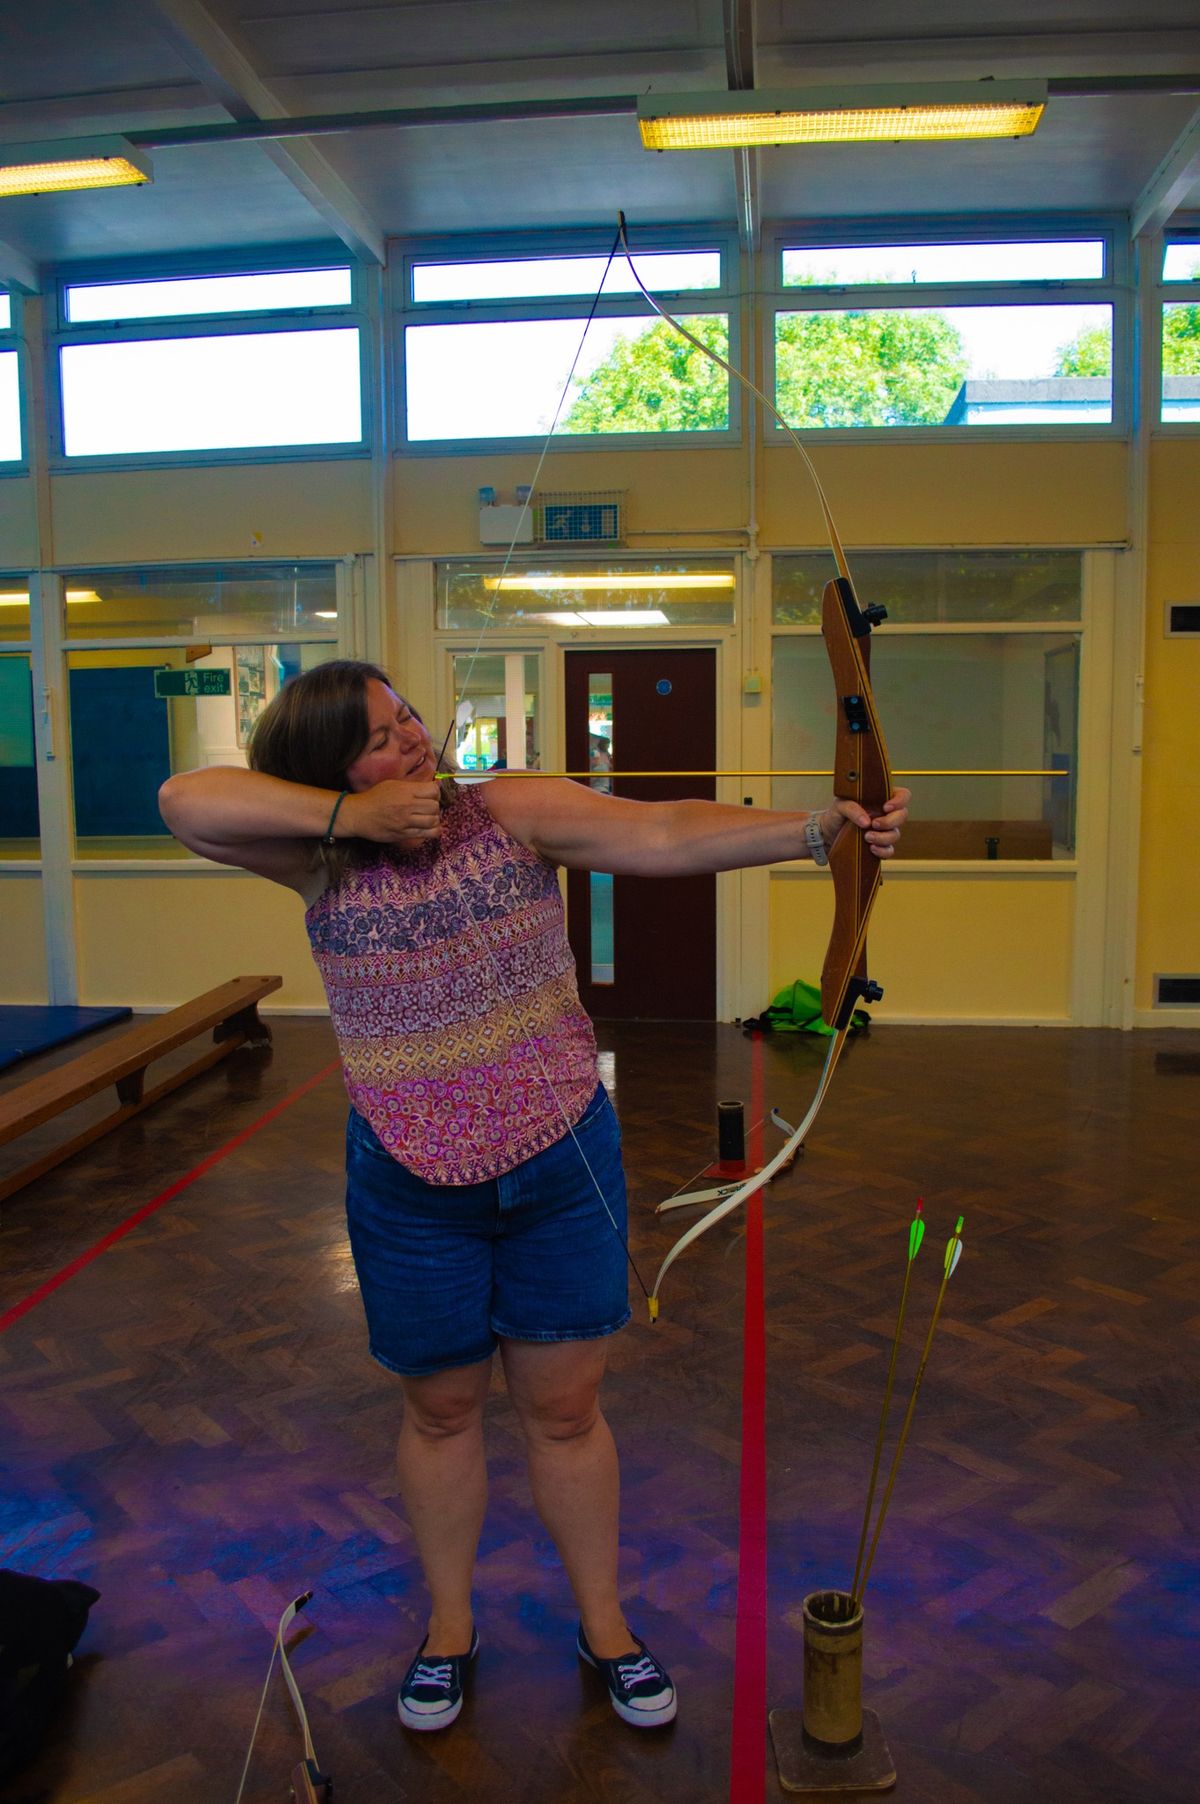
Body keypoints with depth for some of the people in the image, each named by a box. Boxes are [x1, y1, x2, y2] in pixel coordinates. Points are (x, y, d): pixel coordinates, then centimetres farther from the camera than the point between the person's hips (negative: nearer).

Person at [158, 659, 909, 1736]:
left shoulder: (514, 814, -10)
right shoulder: (323, 860, -6)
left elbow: (668, 836, -21)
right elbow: (186, 801, -18)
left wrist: (819, 829, -35)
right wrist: (351, 815, -24)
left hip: (560, 1162, 0)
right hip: (411, 1185, 1)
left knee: (565, 1407, 13)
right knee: (442, 1409, 19)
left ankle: (604, 1624, 37)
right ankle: (450, 1626, 43)